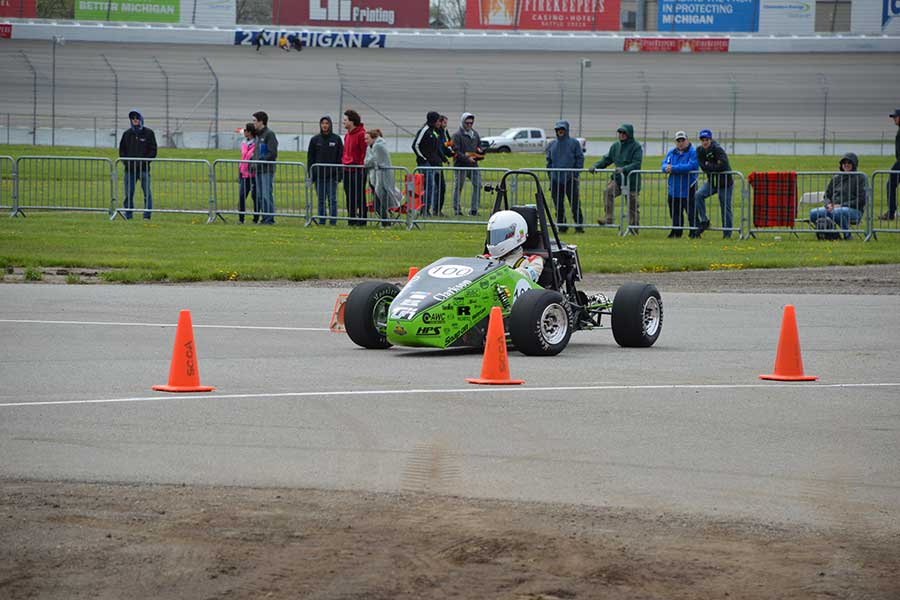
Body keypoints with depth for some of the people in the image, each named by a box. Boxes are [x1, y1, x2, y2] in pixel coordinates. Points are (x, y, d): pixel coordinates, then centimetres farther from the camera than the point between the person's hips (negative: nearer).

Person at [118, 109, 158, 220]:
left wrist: (143, 162, -10)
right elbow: (122, 150, 16)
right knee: (128, 194, 3)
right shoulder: (127, 134, 12)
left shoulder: (149, 133, 4)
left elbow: (153, 151, 2)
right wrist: (125, 161, -1)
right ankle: (128, 215, 8)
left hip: (144, 169, -3)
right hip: (129, 169, 3)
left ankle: (147, 215, -1)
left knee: (147, 193, -5)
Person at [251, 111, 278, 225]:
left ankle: (269, 219, -9)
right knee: (260, 195, 9)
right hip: (258, 170, 9)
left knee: (267, 195, -11)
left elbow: (273, 153, -14)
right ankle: (264, 218, 13)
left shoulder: (269, 134, -8)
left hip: (267, 170, -9)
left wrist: (260, 160, -18)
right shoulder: (258, 135, 19)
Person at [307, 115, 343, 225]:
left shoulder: (336, 139, 2)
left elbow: (340, 158, 3)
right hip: (319, 175, 2)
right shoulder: (315, 139, 6)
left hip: (332, 175, -2)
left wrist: (340, 174, -4)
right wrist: (311, 174, 1)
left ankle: (333, 222, 3)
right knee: (321, 200, 6)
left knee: (332, 200, -2)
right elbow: (310, 158, 7)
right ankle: (321, 221, 11)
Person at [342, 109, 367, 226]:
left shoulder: (361, 134, -12)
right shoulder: (347, 135, 15)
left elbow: (365, 152, -15)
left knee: (359, 197, -3)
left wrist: (361, 165, -17)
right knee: (349, 197, 11)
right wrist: (343, 161, 14)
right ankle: (351, 220, 17)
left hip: (357, 170, -9)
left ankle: (362, 220, 3)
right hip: (347, 170, 9)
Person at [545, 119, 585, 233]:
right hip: (556, 180, 4)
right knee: (559, 206, 5)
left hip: (570, 178, -4)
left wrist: (576, 174, -7)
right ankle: (561, 227, 12)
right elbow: (549, 161, 18)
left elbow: (580, 159, 1)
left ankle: (579, 226, 0)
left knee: (575, 204, -5)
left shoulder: (574, 143, 2)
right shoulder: (552, 145, 13)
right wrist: (550, 175, 9)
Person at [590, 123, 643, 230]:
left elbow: (636, 164, -16)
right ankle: (608, 219, -22)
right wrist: (596, 166, -2)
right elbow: (607, 159, 14)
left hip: (632, 181, -4)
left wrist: (624, 169, -31)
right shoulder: (616, 146, 9)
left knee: (633, 206, 4)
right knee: (608, 192, -21)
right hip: (618, 178, 4)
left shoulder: (636, 147, -8)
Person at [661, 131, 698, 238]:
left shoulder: (693, 152, -8)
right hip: (674, 189, 7)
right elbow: (664, 163, 10)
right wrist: (666, 167, -16)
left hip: (688, 188, -7)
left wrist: (673, 168, -21)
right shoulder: (671, 153, 14)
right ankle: (676, 232, 25)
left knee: (691, 213, -5)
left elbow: (691, 166, -22)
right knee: (675, 213, 15)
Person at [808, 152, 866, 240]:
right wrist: (828, 204, -2)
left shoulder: (860, 177, 3)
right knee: (813, 213, -20)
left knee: (837, 212, -40)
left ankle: (847, 235, -19)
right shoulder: (836, 178, 19)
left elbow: (862, 200, -5)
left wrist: (842, 205, -12)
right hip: (833, 208, 5)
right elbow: (827, 195, 24)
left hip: (854, 211, -5)